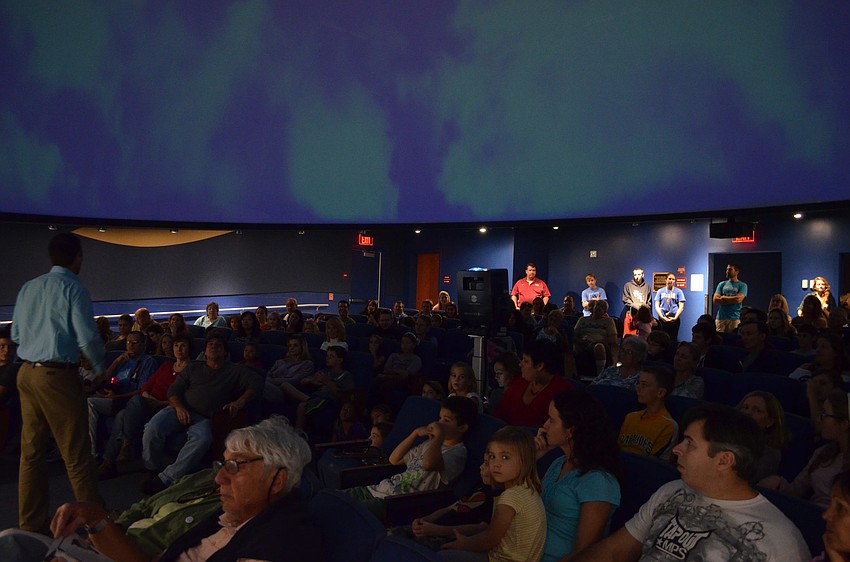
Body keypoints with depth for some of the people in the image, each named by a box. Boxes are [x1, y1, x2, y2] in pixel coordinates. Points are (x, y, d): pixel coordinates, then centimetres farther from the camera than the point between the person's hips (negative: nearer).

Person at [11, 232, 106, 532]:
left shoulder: (27, 288, 10)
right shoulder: (73, 289, -11)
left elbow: (16, 335, 16)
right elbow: (88, 338, -15)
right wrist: (101, 369, 1)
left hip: (27, 373, 7)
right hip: (58, 376, -7)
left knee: (32, 452, 14)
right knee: (76, 454, 1)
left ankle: (30, 525, 24)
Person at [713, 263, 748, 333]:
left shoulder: (742, 285, 5)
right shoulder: (722, 284, 13)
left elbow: (738, 299, -11)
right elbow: (715, 300, 2)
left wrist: (724, 298, 0)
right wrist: (732, 300, -4)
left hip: (735, 318, -2)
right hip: (721, 317, 2)